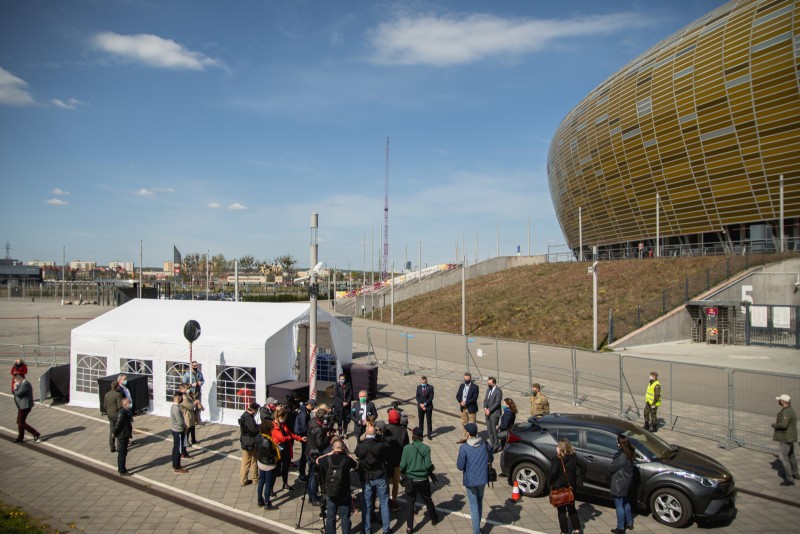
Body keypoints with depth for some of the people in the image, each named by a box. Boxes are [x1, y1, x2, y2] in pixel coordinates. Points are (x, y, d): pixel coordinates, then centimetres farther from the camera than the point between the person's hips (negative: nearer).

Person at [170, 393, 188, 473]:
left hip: (174, 430, 10)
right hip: (178, 431, -10)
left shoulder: (174, 406, 7)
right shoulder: (176, 408, -25)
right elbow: (180, 422, -24)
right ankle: (177, 468, 8)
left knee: (175, 448, 18)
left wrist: (184, 426, 10)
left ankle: (175, 465, 29)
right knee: (178, 449, -1)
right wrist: (185, 427, -6)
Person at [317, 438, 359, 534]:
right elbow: (356, 465, 6)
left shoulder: (327, 459, -8)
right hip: (344, 494, -2)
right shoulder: (347, 459, -13)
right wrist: (348, 453, 9)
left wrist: (330, 453, 13)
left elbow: (317, 461, 13)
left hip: (330, 494, 2)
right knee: (345, 517, 9)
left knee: (330, 517, 15)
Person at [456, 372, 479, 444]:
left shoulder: (474, 387, -10)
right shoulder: (462, 386, 8)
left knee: (472, 424, 1)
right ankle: (464, 438, 25)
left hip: (471, 408, -6)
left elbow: (475, 398, -17)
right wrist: (461, 402, -12)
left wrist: (466, 402, -19)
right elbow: (458, 396, 7)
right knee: (464, 423, 14)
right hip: (463, 408, 6)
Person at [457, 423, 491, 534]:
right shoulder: (485, 444, -10)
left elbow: (460, 467, -16)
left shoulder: (464, 448, -22)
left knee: (473, 504, 10)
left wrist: (459, 456, 2)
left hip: (470, 480, -4)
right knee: (479, 500, 25)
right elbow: (491, 459, 4)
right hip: (482, 479, 4)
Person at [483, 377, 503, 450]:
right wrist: (485, 408, -3)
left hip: (495, 413, -7)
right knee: (489, 429, 11)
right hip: (488, 413, 7)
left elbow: (497, 403, -18)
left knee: (494, 429, -2)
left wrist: (489, 410, -17)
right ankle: (491, 443, 22)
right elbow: (485, 400, 15)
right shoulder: (488, 390, 13)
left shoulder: (498, 391, -12)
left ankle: (496, 444, 10)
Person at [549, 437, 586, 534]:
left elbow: (553, 472, -27)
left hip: (559, 487, -5)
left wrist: (550, 482, -11)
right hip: (571, 486, 5)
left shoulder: (557, 458, -20)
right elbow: (583, 466, 2)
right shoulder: (574, 457, -3)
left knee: (561, 510, 8)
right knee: (571, 509, 20)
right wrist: (578, 478, 10)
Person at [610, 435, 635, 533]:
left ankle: (620, 528, 12)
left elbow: (612, 468, -21)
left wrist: (612, 463, -3)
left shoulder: (622, 456, -29)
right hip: (626, 481, 9)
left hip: (619, 483, -9)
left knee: (619, 504, 3)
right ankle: (629, 522, 37)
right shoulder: (629, 454, -1)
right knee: (625, 502, 25)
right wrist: (614, 462, -4)